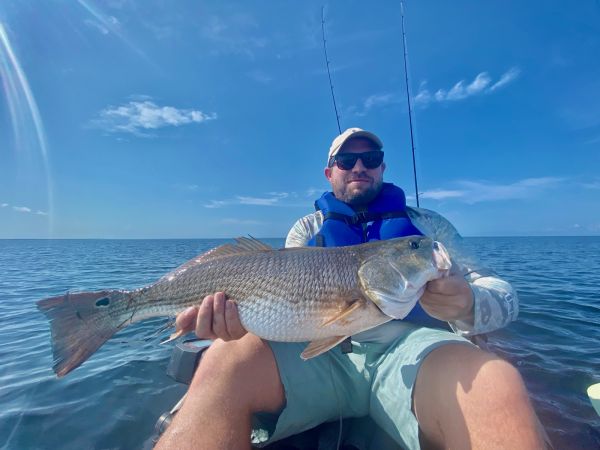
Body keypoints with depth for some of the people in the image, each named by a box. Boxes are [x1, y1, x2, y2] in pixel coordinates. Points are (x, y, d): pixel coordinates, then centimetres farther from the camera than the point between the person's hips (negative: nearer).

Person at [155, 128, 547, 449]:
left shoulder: (429, 224, 20)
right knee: (227, 362, -27)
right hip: (318, 348, 1)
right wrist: (238, 309, -16)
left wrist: (468, 305, -15)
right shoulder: (308, 228, 21)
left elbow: (504, 296, 12)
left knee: (496, 385, -33)